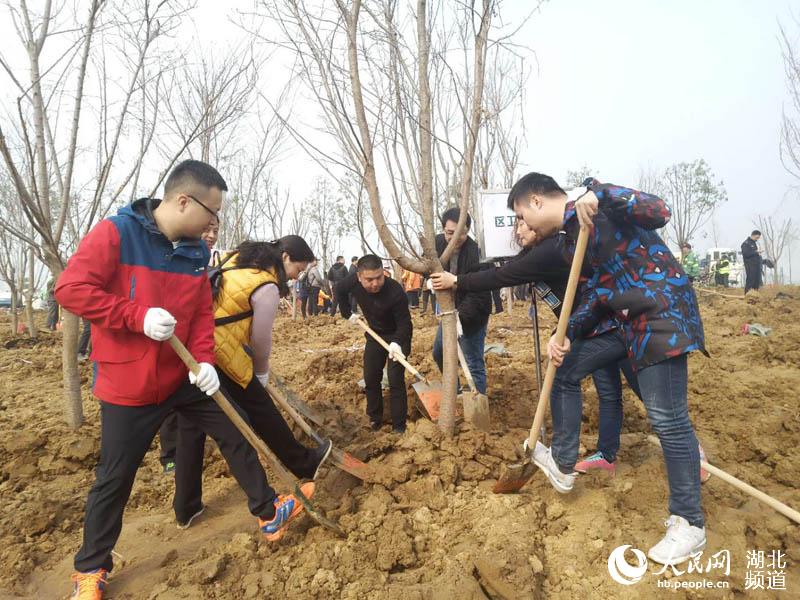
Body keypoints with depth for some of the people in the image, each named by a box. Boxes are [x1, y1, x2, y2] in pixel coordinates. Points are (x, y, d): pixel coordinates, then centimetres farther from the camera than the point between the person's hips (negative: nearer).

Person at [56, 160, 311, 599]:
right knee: (114, 478, 8)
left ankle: (269, 514, 29)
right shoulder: (115, 233, -17)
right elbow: (70, 288, -22)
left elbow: (202, 313, 3)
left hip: (183, 377, 6)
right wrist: (139, 316, -29)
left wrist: (204, 360, -12)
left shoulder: (195, 251, 2)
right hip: (128, 385, -5)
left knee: (234, 435, 10)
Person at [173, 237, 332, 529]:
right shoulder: (268, 288, -12)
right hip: (219, 355, -8)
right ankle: (305, 464, 31)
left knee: (190, 430, 14)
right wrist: (262, 373, 14)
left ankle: (186, 509, 26)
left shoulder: (238, 257, 13)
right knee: (262, 413, 10)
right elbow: (261, 339, -4)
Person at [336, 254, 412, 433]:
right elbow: (339, 290, 3)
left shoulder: (395, 291, -36)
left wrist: (397, 343, -47)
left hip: (397, 337, -5)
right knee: (370, 378, 9)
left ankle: (399, 425, 2)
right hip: (375, 335, 5)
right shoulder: (354, 281, -21)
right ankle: (375, 418, 25)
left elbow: (405, 323, -31)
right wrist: (347, 313, 4)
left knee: (395, 380, -9)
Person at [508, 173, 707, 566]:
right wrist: (566, 336, 3)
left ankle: (690, 524, 11)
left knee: (667, 418, -8)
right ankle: (563, 465, 23)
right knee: (562, 367, 11)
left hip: (663, 313, -9)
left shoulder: (594, 208, -9)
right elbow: (593, 294, 15)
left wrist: (600, 194, -34)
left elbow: (659, 212, -22)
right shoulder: (568, 238, 15)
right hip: (627, 320, 9)